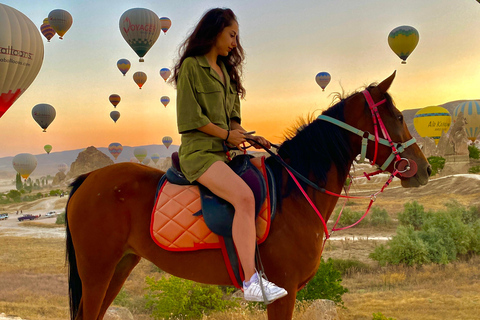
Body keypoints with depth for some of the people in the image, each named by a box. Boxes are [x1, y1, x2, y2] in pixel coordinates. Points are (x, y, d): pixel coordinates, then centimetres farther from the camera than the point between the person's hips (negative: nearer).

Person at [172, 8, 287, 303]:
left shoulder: (225, 70, 22)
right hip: (200, 151, -9)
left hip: (226, 151, 9)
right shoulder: (191, 66, -3)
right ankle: (251, 282, -31)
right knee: (244, 197, -30)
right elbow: (190, 117, -11)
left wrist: (249, 137, 6)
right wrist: (227, 134, -8)